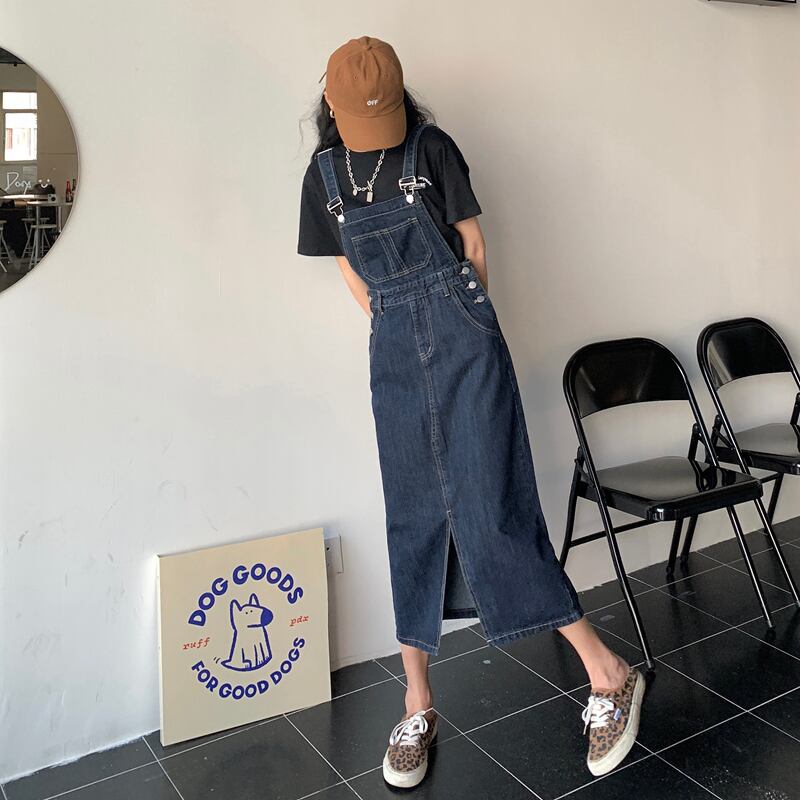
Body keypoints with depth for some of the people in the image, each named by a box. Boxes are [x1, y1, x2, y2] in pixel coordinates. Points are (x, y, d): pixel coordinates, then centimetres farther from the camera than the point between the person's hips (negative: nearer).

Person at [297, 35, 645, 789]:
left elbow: (473, 249, 3)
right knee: (412, 520, 5)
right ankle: (417, 706, 17)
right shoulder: (324, 174, 9)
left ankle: (608, 674, 5)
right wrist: (402, 326, 12)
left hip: (463, 339, -4)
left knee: (488, 510, -10)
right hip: (393, 353, 4)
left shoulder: (432, 149, -2)